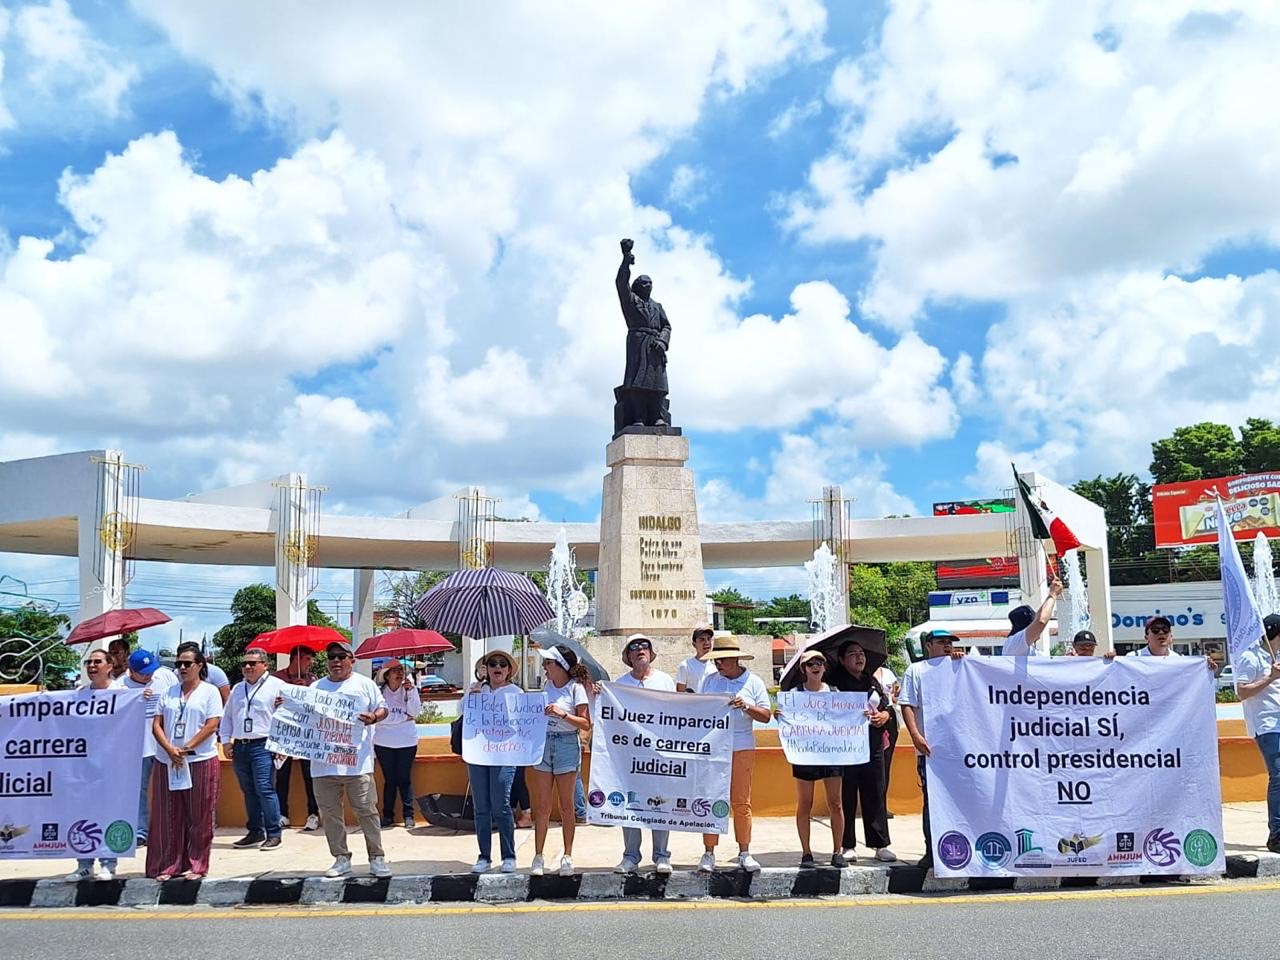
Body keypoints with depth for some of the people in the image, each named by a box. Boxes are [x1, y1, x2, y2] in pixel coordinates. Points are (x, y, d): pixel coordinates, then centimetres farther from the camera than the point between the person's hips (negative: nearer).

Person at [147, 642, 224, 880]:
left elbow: (212, 725, -8)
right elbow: (157, 724, 6)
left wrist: (186, 748, -13)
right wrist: (170, 750, -10)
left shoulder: (209, 691, 1)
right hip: (167, 762, 4)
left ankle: (195, 865, 11)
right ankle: (167, 865, 13)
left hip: (200, 762, -4)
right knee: (167, 817, 5)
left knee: (199, 816, 2)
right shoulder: (169, 693, 13)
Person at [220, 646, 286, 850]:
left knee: (265, 790, -11)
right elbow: (227, 717, 25)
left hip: (263, 746, -6)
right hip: (239, 747, 7)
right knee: (248, 792, 11)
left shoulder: (277, 686, -1)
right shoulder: (237, 689, 20)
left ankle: (273, 834, -6)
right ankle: (255, 832, 19)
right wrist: (226, 741, 13)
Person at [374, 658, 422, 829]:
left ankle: (408, 815, 7)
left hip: (407, 742, 1)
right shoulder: (380, 691, -6)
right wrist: (403, 717, -11)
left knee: (405, 779, 2)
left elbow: (415, 712, -8)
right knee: (389, 780, 6)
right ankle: (388, 815, 15)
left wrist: (411, 691, -16)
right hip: (384, 742, -1)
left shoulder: (410, 689, 1)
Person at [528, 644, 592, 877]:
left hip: (567, 745, -4)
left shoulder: (576, 688, -7)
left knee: (566, 805, 4)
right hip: (542, 744, 4)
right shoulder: (546, 685, 7)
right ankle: (538, 856, 9)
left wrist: (563, 714, -20)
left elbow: (586, 725, -11)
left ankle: (567, 856, 14)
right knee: (541, 805, 3)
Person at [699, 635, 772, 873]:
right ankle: (708, 853, 6)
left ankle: (744, 853, 10)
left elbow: (766, 716, 3)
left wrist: (746, 707, -13)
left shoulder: (753, 682, 5)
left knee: (741, 802, 1)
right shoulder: (710, 681, 11)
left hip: (742, 748, -1)